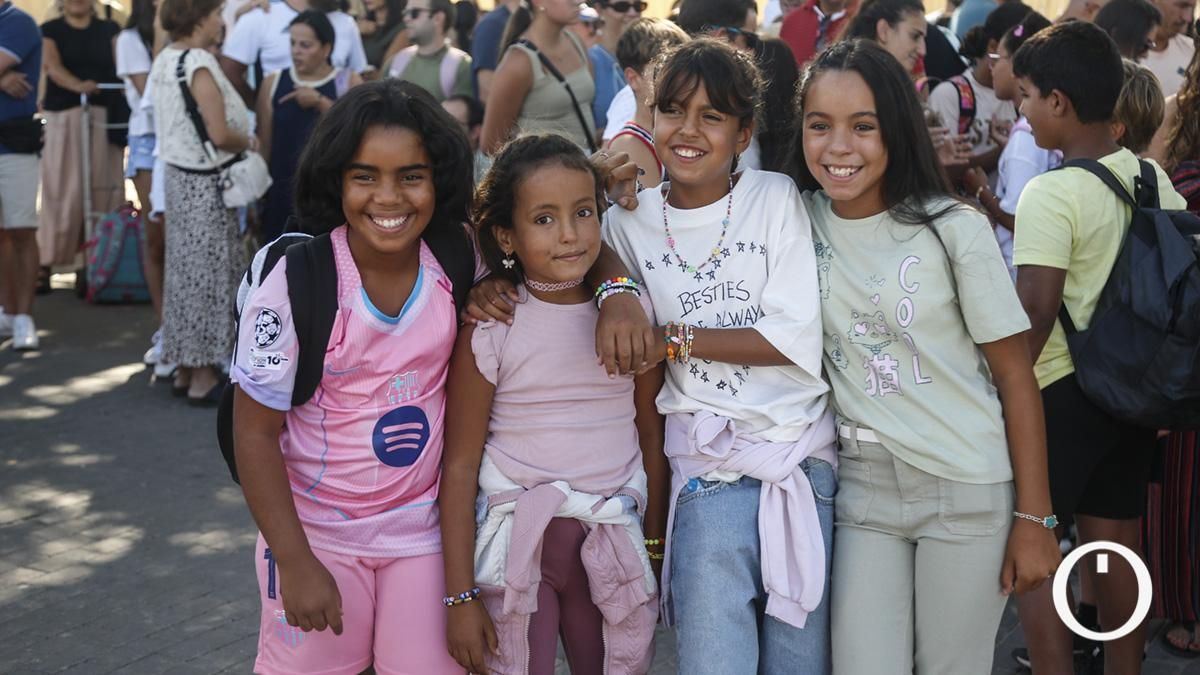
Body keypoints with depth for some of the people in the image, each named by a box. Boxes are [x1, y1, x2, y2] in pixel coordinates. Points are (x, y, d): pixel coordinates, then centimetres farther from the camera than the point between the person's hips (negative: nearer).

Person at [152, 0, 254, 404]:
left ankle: (186, 368, 22)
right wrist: (249, 142, -5)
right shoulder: (199, 64, -19)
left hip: (178, 174, 9)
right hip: (205, 181, -9)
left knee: (186, 268, 14)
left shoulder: (164, 60, 7)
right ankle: (203, 378, 5)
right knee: (209, 271, -1)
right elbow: (219, 134, -22)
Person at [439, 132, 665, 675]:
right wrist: (460, 597, -7)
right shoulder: (489, 329, -9)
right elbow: (460, 465, -7)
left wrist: (656, 544, 8)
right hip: (517, 543, -2)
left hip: (615, 543, 3)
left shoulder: (633, 314, -1)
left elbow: (651, 433, 7)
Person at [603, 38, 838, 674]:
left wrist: (673, 338, -11)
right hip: (710, 466, 0)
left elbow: (798, 342, -8)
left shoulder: (778, 199, -1)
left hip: (804, 452, 0)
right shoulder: (628, 222, 3)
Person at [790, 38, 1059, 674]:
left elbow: (1015, 374, -7)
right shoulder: (796, 218, -1)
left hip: (970, 490, -2)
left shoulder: (954, 228, -11)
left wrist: (1034, 518, -8)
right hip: (861, 487, 3)